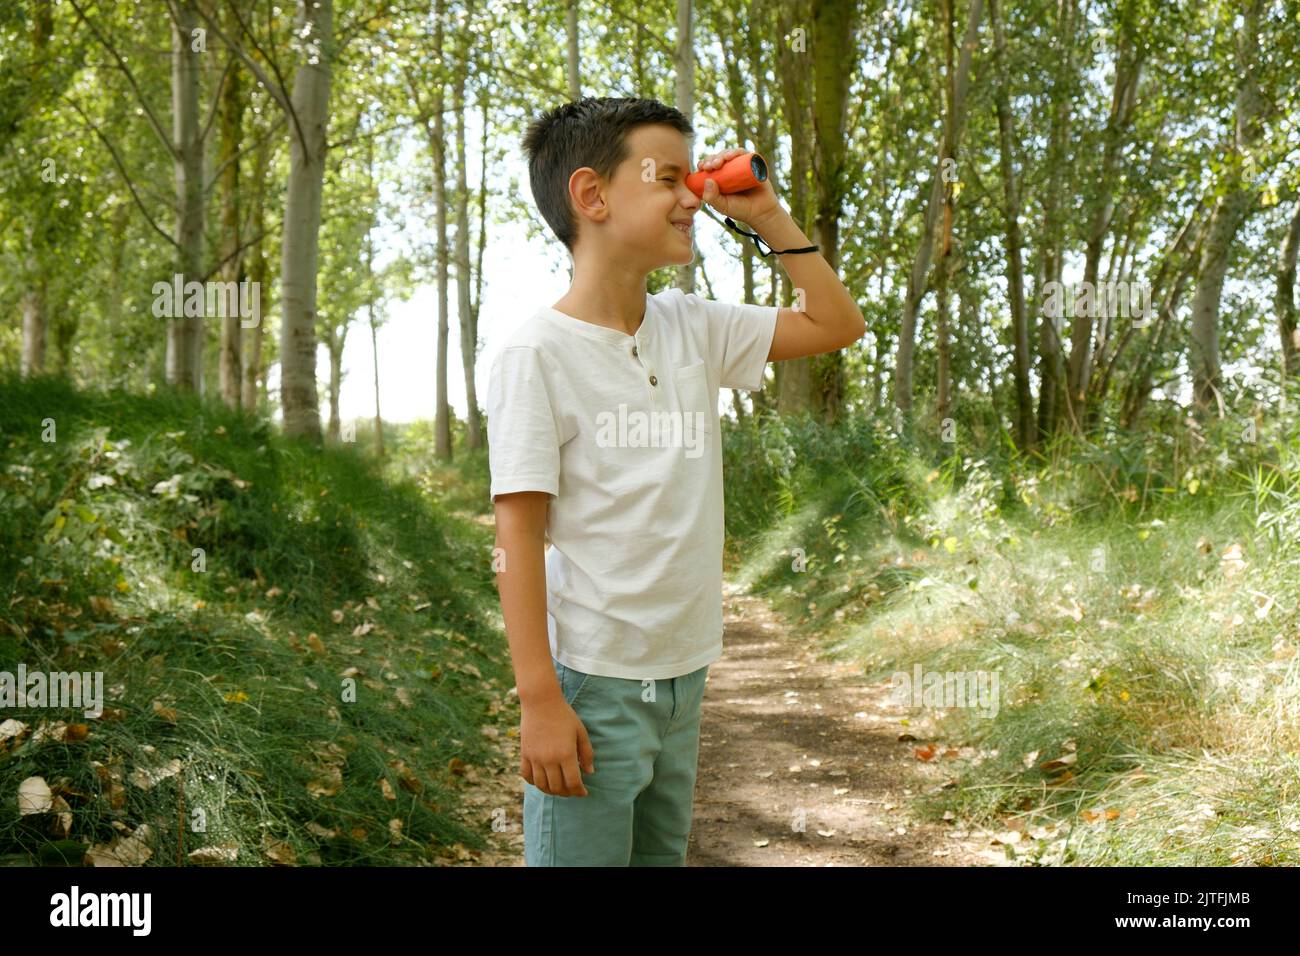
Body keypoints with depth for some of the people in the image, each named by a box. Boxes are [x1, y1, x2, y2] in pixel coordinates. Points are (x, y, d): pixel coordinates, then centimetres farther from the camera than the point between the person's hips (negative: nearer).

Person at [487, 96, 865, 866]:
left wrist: (768, 215, 5)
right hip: (593, 686, -6)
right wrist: (539, 700, -18)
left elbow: (837, 325, 15)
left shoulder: (694, 330, 5)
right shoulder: (539, 354, -13)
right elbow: (518, 534, -14)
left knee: (663, 853, 19)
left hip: (684, 678, 7)